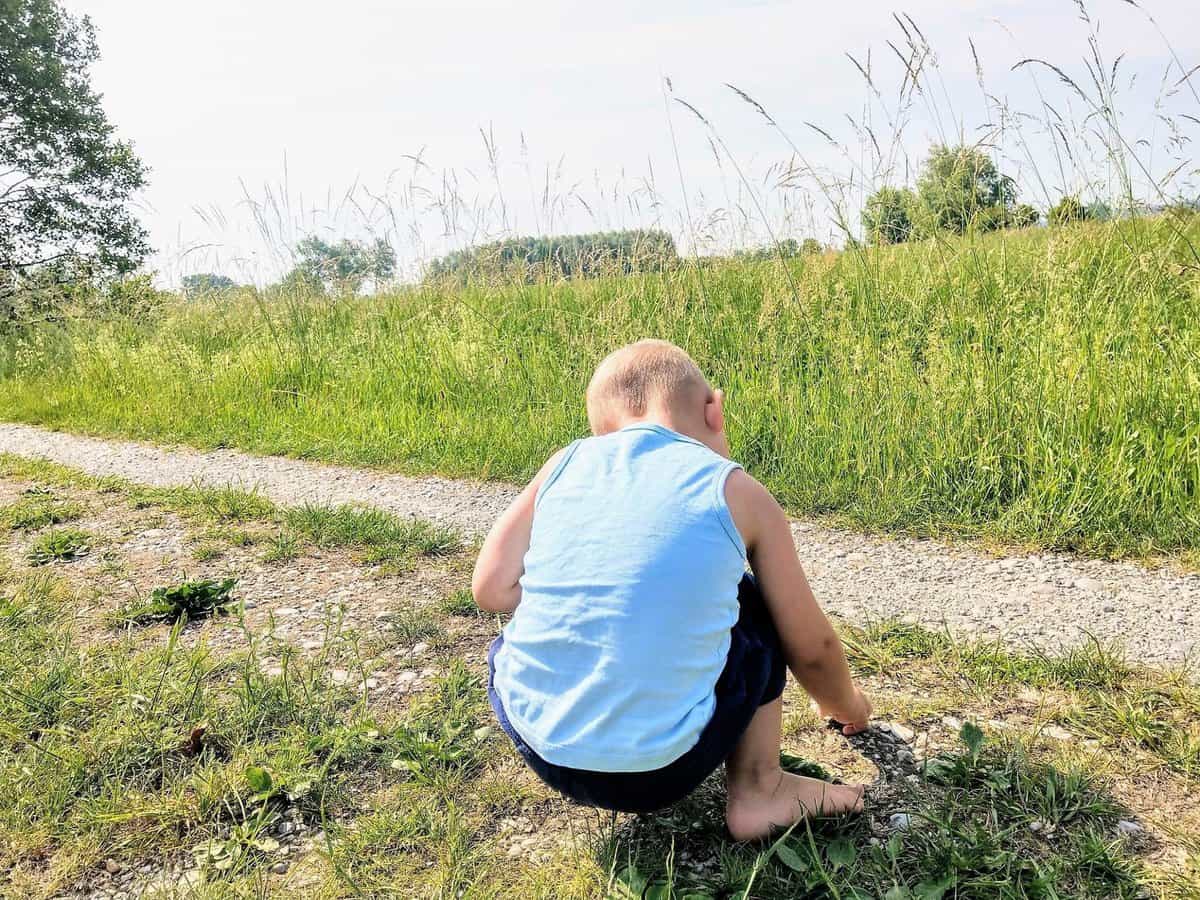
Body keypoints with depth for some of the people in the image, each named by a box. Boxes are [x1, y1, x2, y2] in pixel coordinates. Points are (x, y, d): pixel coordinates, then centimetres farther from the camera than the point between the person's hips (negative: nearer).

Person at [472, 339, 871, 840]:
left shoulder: (565, 464, 4)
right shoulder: (738, 494, -1)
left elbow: (491, 590, 1)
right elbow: (811, 647, 6)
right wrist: (846, 705, 28)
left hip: (537, 750, 3)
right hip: (655, 771, -2)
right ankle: (757, 790, 20)